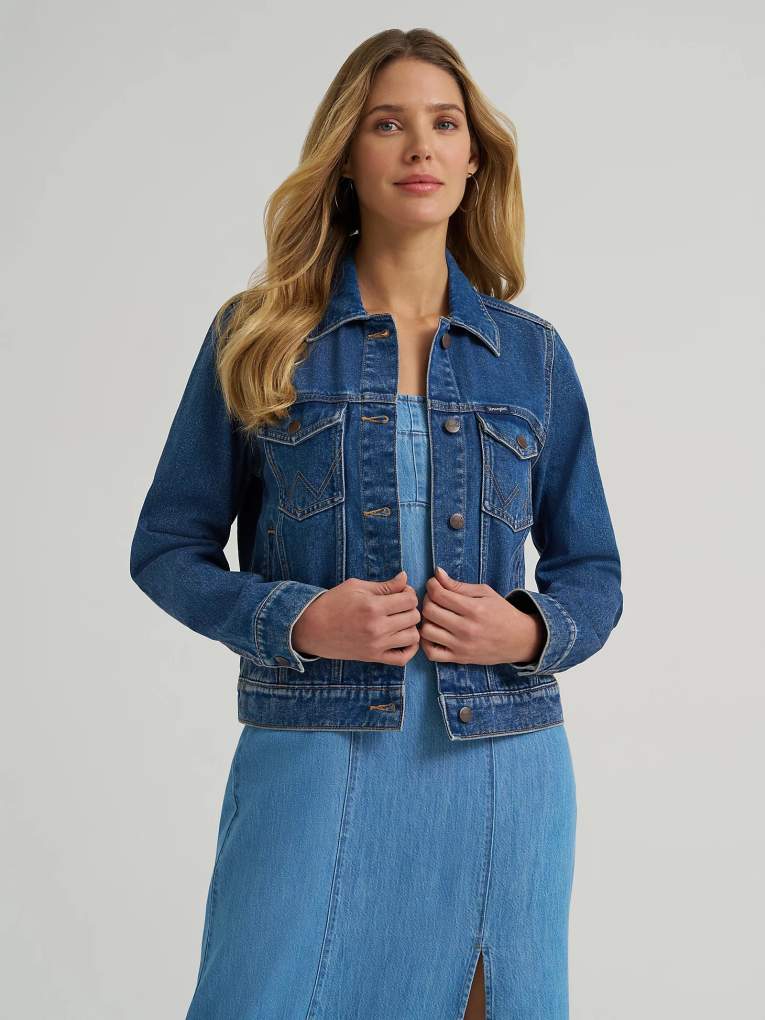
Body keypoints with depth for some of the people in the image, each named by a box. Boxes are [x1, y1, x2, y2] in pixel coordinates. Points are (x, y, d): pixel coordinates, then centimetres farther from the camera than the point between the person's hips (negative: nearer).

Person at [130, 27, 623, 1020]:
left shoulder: (531, 354, 7)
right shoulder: (259, 338, 2)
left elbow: (594, 573, 12)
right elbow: (167, 548, 3)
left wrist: (531, 631, -9)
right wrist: (296, 619, -13)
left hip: (503, 765, 2)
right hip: (315, 753, -2)